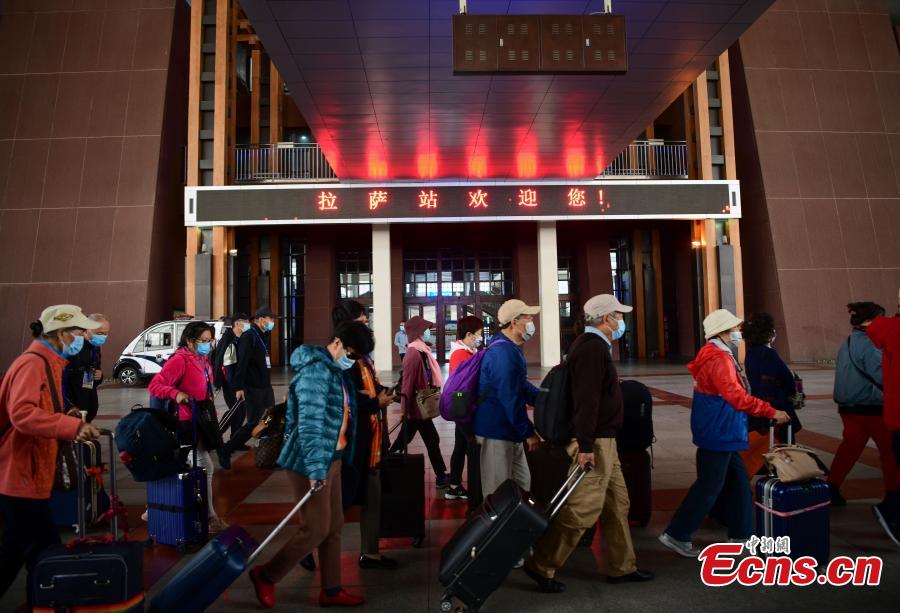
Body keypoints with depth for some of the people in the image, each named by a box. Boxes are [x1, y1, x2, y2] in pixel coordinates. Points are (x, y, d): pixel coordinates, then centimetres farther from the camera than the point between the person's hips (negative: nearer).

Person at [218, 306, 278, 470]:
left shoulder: (261, 337, 14)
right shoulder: (248, 336, -14)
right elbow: (242, 363, -21)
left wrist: (267, 382, 17)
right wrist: (239, 387, -26)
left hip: (265, 387, 9)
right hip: (253, 388, -9)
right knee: (254, 423, -7)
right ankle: (226, 450, 5)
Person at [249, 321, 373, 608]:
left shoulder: (335, 370, 10)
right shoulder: (316, 371, -21)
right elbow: (310, 423, -26)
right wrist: (315, 468, -28)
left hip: (331, 458, 10)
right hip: (310, 463, -10)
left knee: (334, 525, 14)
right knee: (316, 529, 0)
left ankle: (331, 590, 26)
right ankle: (266, 575, 20)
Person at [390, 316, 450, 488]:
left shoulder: (420, 351, 8)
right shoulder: (414, 354, -22)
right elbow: (408, 383, -22)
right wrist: (406, 408, -20)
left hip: (418, 405, 9)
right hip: (417, 406, -9)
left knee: (404, 439, 18)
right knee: (432, 440, 3)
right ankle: (441, 478, 14)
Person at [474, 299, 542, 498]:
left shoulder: (510, 349, 12)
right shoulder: (503, 353, -24)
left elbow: (521, 387, 20)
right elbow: (511, 399, -25)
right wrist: (529, 432, -18)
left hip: (509, 431, 11)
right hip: (497, 433, -11)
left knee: (521, 481, 20)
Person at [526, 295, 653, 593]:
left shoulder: (593, 345, 15)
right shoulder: (592, 348, -18)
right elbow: (586, 400, -26)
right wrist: (585, 446, -28)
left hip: (603, 440, 11)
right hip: (594, 442, -11)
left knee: (617, 502, 17)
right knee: (583, 508, -6)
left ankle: (622, 566, 28)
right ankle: (541, 566, 4)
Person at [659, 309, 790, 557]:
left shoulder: (719, 356, 14)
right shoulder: (719, 359, -19)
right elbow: (737, 397, -23)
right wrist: (772, 412, -16)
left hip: (722, 435, 10)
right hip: (718, 435, -10)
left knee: (737, 482, 17)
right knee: (709, 486, -4)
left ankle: (741, 533, 28)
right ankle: (676, 535, 3)